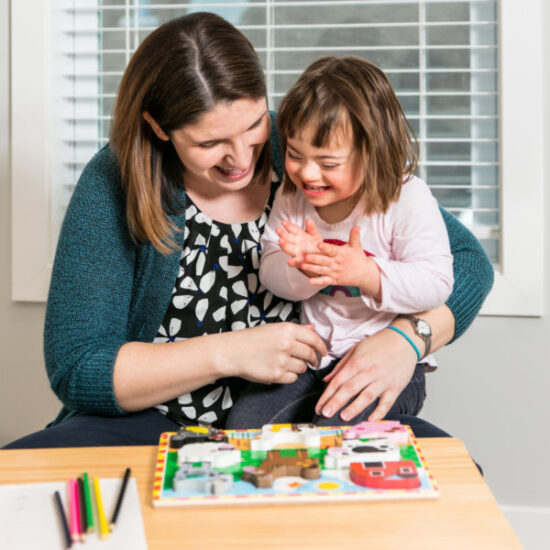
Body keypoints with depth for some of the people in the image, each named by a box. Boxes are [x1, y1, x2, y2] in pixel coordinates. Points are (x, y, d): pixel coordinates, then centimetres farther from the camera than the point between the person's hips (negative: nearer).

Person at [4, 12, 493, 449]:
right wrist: (229, 353, -19)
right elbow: (73, 370, -9)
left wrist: (407, 338, -21)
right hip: (160, 424, 0)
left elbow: (467, 258, 0)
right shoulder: (113, 185, -7)